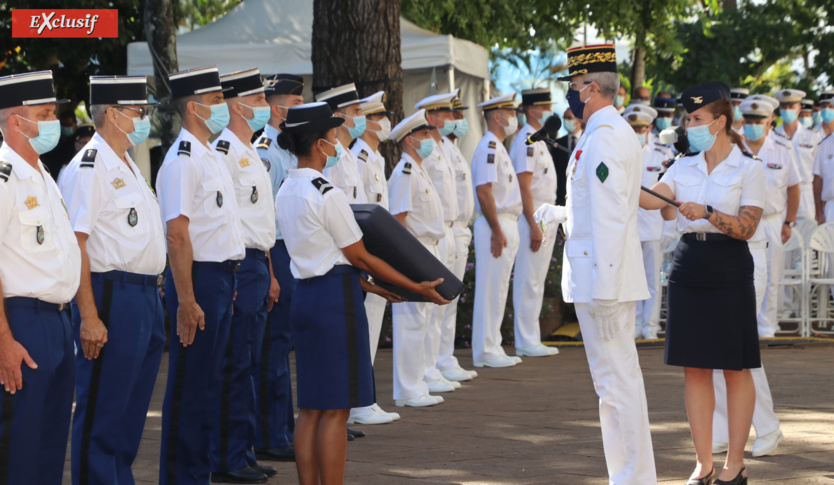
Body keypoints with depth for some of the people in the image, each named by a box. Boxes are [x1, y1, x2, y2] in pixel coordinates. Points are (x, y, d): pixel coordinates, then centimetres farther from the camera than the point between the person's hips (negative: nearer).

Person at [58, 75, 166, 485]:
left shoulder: (128, 166, 18)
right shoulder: (89, 167, -13)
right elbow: (74, 245, -18)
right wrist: (88, 316, -22)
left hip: (145, 298, 10)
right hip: (111, 296, -10)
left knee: (133, 409, 14)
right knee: (101, 412, -3)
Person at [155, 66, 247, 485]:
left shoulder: (210, 157, 15)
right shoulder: (183, 160, -15)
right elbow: (177, 234, -20)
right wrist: (187, 301, -22)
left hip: (222, 277, 10)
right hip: (199, 278, -10)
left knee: (211, 382, 14)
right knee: (190, 386, -3)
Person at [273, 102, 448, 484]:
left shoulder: (286, 191, 11)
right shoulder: (327, 195, -15)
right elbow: (359, 255, -11)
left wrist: (362, 282, 22)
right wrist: (416, 288, -3)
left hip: (305, 293, 9)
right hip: (336, 297, -9)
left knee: (311, 408, 12)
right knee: (335, 410, -4)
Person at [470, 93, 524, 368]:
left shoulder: (498, 147, 18)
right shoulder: (488, 148, -14)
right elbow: (484, 192, -21)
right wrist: (497, 231, -23)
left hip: (506, 226, 10)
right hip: (496, 226, -10)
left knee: (497, 290, 12)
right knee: (490, 291, -6)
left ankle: (491, 349, 17)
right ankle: (486, 352, -2)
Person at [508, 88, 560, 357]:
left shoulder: (538, 140, 18)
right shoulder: (526, 141, -14)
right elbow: (524, 186, -19)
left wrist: (549, 222, 18)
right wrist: (534, 226, -22)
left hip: (545, 220, 10)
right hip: (532, 217, -10)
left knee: (536, 281, 12)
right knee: (529, 282, -7)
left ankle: (531, 340, 17)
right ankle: (526, 342, -4)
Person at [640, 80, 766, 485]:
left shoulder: (749, 170, -3)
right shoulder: (684, 167, 11)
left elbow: (747, 227, -12)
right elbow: (652, 199, -4)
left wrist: (708, 213, -25)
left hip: (729, 272, -5)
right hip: (689, 267, 5)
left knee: (735, 369, 2)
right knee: (695, 369, 5)